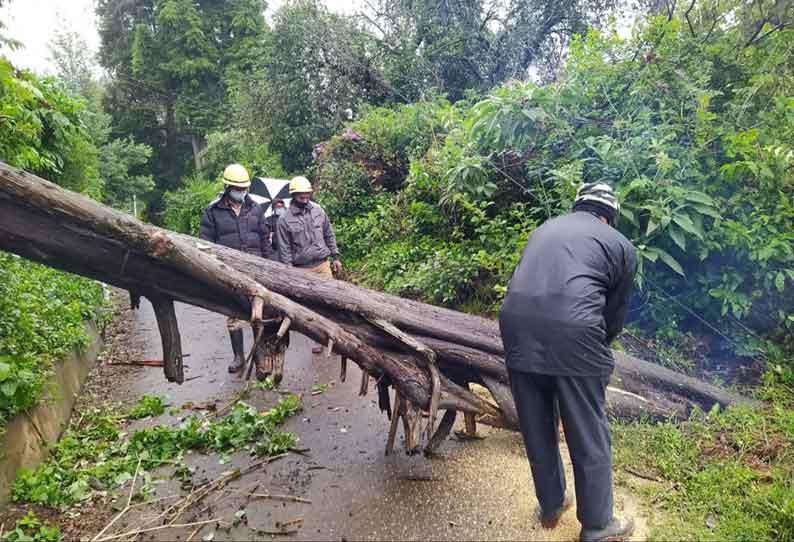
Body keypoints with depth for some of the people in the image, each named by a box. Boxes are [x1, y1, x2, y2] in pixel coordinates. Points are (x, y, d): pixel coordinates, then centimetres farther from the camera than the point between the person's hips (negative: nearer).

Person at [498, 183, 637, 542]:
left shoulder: (544, 228, 28)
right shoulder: (622, 245, 17)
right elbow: (615, 314, 19)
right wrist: (594, 350, 38)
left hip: (516, 324, 4)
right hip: (572, 333, -4)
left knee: (536, 429, 21)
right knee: (589, 438, 15)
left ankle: (550, 507, 42)